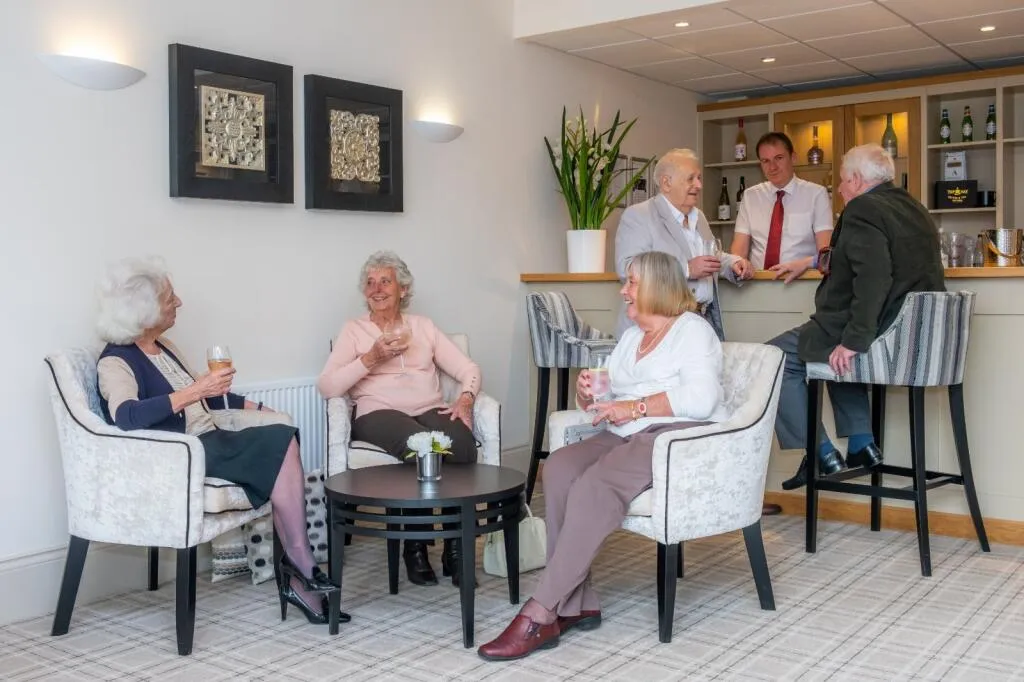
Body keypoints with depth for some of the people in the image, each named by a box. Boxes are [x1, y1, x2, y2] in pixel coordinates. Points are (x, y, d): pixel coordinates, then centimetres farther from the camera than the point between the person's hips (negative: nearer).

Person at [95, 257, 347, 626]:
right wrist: (193, 392, -35)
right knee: (281, 444, -23)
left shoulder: (161, 346, 17)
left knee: (284, 439, -18)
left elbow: (206, 396, 28)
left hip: (208, 442, 8)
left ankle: (297, 575, -19)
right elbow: (126, 417, -30)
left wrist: (257, 407, 20)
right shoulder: (115, 361, -10)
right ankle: (300, 562, -14)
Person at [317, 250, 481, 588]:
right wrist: (370, 359, -10)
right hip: (379, 412, -2)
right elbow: (326, 386, 0)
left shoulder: (423, 325, 22)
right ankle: (416, 548, -19)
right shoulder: (354, 329, 14)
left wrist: (466, 397, -6)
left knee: (463, 445, -33)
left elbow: (468, 368, 15)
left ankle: (457, 548, -19)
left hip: (431, 409, 3)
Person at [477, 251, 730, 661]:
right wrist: (587, 394, 0)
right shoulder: (630, 337, 24)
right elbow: (605, 399, 23)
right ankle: (576, 604, -23)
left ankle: (542, 613, -29)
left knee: (596, 484, -33)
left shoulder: (692, 330, -1)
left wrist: (636, 407, -16)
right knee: (559, 467, -23)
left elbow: (701, 399, -16)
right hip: (626, 437, 7)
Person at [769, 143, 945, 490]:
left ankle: (821, 454, 1)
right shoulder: (914, 208, 15)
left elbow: (873, 277, -28)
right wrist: (835, 263, 26)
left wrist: (853, 341, -26)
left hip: (881, 338, -10)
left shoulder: (862, 210, -14)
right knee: (841, 336, 36)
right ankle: (861, 443, 28)